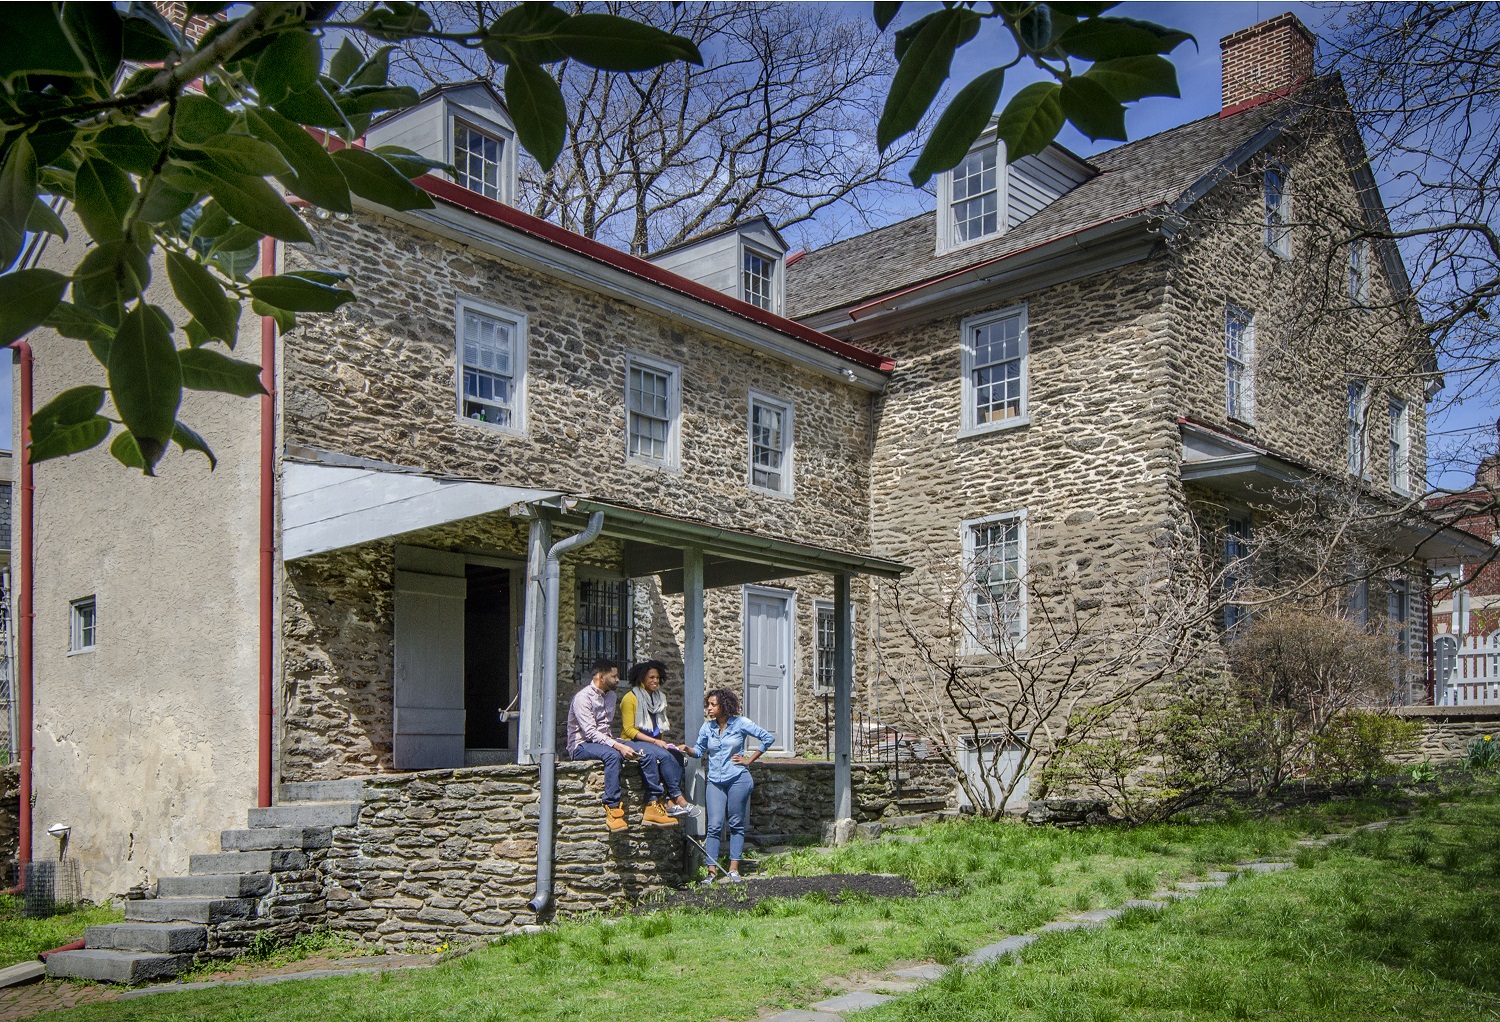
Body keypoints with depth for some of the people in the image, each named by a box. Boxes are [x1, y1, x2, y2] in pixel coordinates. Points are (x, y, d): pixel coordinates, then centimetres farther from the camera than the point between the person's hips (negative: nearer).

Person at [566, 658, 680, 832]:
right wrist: (618, 746, -31)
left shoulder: (610, 695, 14)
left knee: (648, 753, -11)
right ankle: (612, 809, -37)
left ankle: (653, 806, -14)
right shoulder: (583, 697, -14)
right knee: (612, 755, -40)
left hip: (605, 741, 8)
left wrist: (614, 740, 3)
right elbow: (590, 732, -23)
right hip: (582, 745, -8)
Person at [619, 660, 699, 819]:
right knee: (665, 756, -31)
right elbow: (629, 730, -11)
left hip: (655, 742, 7)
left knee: (677, 755, -23)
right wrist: (654, 741, -19)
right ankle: (678, 798, -27)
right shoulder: (630, 698, -7)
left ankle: (671, 801, -29)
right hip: (633, 742, -6)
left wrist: (662, 741, 6)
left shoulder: (660, 697, 15)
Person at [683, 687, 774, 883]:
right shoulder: (707, 727, 8)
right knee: (714, 825, -6)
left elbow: (768, 738, 3)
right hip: (715, 781, 2)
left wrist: (750, 759, 1)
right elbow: (699, 750, 10)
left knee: (736, 825, 3)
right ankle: (712, 870, -4)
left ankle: (734, 869, 8)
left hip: (737, 779, -2)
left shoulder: (740, 723, -1)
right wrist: (687, 750, -12)